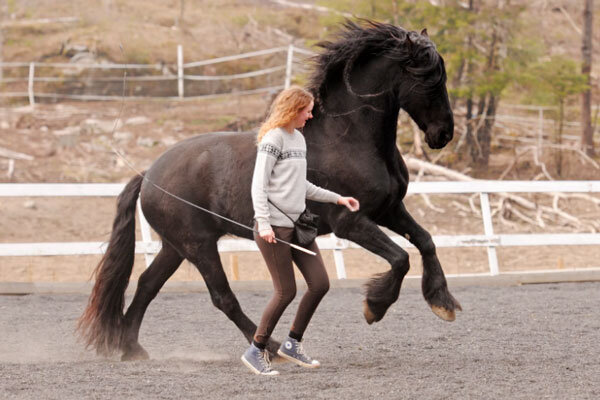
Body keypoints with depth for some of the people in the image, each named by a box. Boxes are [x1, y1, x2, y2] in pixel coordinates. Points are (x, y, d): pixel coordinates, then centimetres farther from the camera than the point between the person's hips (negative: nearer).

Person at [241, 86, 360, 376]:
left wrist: (337, 199, 21)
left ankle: (292, 344, 15)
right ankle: (256, 351, 6)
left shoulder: (299, 139, 17)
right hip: (274, 228, -9)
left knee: (320, 284, 2)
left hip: (297, 224, 9)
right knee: (286, 292, -7)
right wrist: (263, 222, -23)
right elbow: (259, 185, -14)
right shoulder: (273, 138, -8)